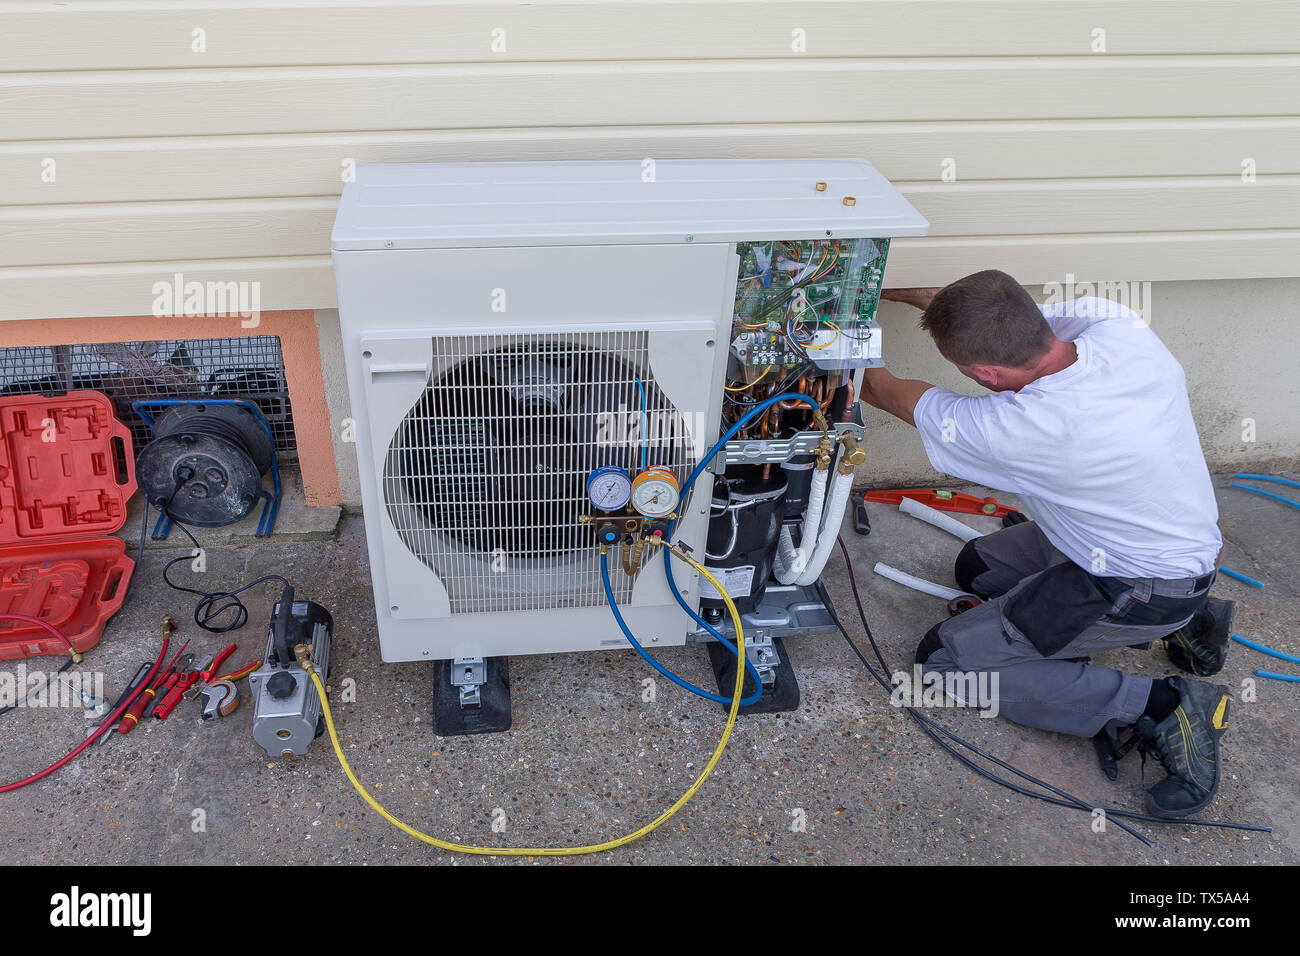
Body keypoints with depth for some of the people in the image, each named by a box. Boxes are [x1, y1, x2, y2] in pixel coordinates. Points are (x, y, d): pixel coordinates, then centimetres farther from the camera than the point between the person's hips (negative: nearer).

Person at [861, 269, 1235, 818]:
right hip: (1186, 540, 8)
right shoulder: (1117, 324, -18)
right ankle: (1180, 623, 17)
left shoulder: (1027, 428, -34)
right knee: (978, 569, 23)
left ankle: (1161, 708, -7)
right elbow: (1018, 316, 3)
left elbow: (894, 395, -14)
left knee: (945, 659, -3)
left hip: (1138, 590, -8)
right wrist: (891, 290, 8)